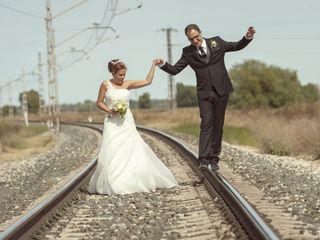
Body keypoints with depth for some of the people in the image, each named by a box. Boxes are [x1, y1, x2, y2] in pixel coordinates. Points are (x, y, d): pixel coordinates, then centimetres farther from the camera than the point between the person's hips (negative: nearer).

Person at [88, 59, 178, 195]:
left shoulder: (127, 84, 6)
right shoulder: (106, 85, -1)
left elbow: (148, 81, 3)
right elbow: (99, 102, 5)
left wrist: (154, 65, 2)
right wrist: (109, 110, -11)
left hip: (127, 123, 3)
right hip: (112, 123, -3)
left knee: (133, 150, -1)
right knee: (112, 152, -9)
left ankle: (132, 182, 10)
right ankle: (111, 184, -1)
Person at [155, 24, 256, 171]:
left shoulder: (216, 42, 4)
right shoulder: (188, 52, 3)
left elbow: (237, 46, 13)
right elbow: (175, 70, 1)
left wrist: (248, 37, -4)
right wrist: (163, 64, -17)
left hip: (221, 91, 1)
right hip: (204, 93, -1)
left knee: (218, 125, 4)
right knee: (206, 123, -13)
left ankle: (214, 159, 10)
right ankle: (204, 159, -19)